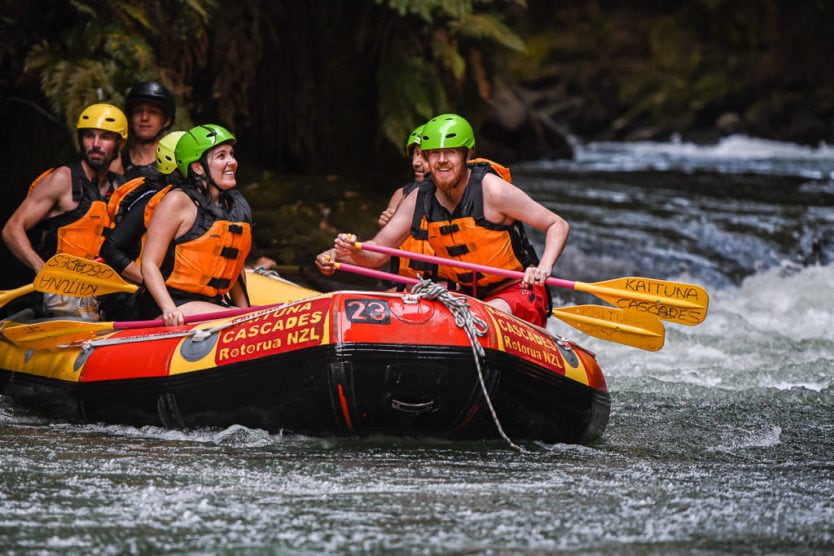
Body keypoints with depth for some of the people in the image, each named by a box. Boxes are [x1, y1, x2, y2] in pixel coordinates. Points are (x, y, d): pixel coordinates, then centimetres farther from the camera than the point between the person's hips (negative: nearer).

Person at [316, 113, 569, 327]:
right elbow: (376, 254, 0)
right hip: (463, 295, 6)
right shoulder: (418, 201, -1)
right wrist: (350, 251, -24)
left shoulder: (491, 189, -16)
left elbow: (558, 225, -10)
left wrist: (544, 267, -28)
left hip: (518, 293, -6)